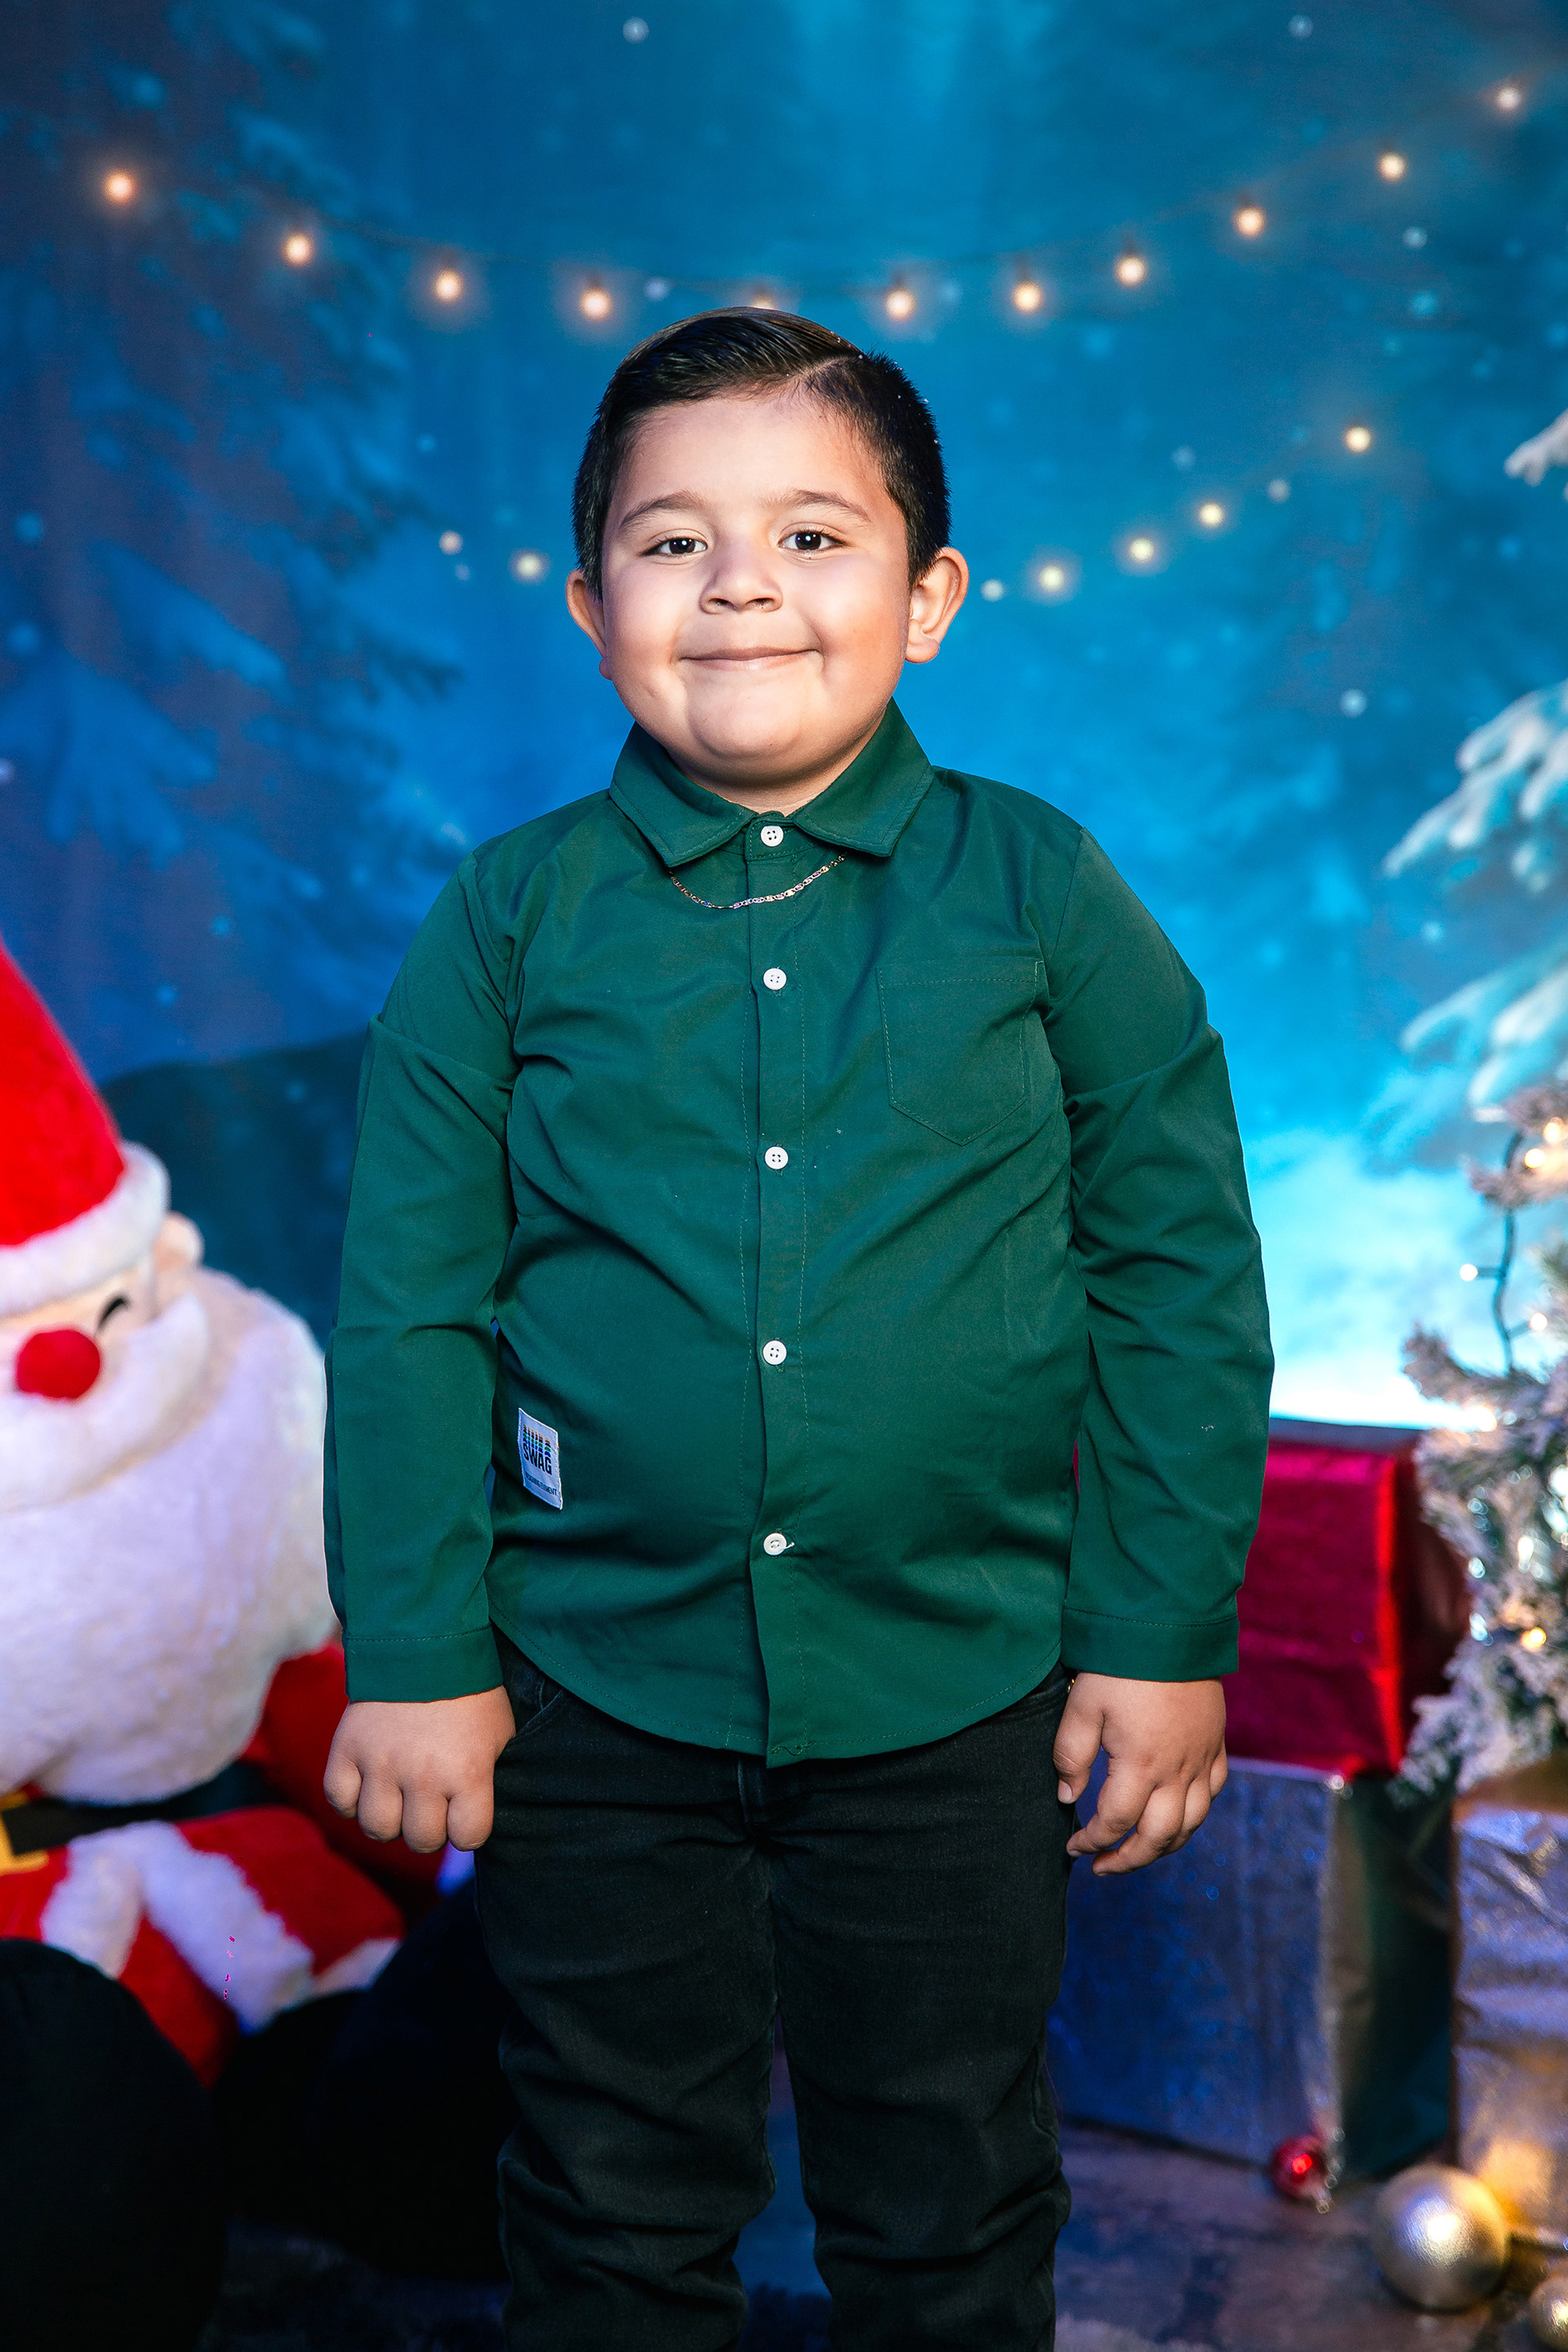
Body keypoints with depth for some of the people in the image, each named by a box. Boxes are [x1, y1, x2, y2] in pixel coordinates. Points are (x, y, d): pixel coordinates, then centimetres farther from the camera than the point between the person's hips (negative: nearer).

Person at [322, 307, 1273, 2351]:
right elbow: (407, 1304, 0)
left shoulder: (1042, 897, -3)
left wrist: (1166, 1637, -1)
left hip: (959, 1694, 0)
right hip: (597, 1692, 1)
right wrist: (413, 1653, -2)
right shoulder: (511, 920, -3)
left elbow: (1183, 1277, 0)